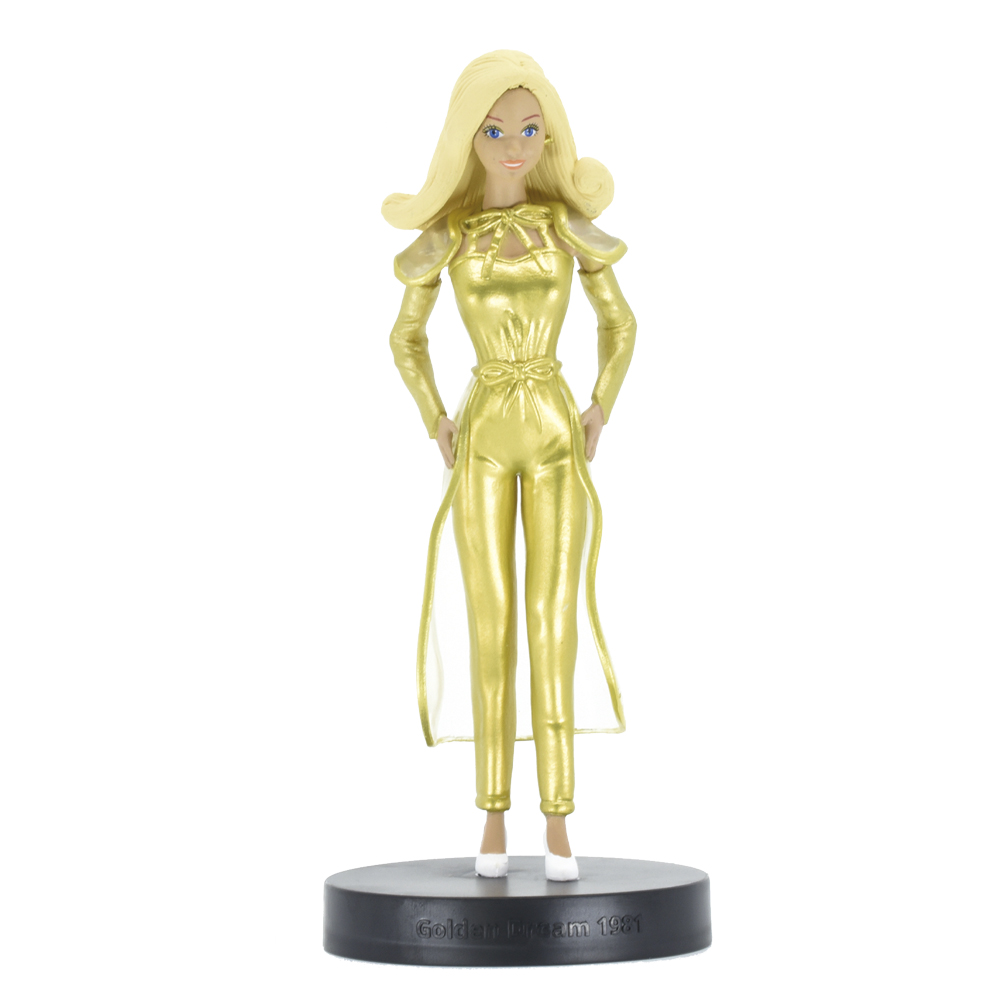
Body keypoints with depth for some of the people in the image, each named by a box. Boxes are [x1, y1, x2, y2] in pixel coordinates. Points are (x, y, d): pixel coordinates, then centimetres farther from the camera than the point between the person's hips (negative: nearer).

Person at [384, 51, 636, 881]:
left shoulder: (570, 222, 3)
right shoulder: (445, 236, 3)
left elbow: (620, 324, 12)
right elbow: (407, 337, 15)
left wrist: (598, 419, 2)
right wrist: (438, 429, 4)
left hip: (557, 436, 0)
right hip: (484, 437, 0)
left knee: (553, 623, -5)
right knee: (491, 626, 0)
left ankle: (557, 824, 2)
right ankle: (495, 821, 8)